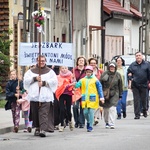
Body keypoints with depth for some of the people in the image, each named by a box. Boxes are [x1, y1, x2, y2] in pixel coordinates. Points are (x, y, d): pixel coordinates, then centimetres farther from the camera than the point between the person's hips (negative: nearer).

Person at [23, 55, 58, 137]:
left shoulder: (50, 71, 12)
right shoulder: (31, 71, 17)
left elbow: (54, 80, -1)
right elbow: (26, 80, 6)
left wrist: (44, 82, -9)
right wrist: (35, 78, -7)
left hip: (45, 96, -2)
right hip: (34, 96, 3)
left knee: (44, 113, -13)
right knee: (35, 114, 4)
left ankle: (43, 129, -21)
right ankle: (37, 128, 17)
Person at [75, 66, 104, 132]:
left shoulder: (95, 80, 1)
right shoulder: (83, 80, 10)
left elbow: (99, 88, 2)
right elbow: (77, 85, 1)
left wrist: (101, 97, -4)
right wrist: (75, 84, -22)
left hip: (92, 99, -3)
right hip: (85, 99, 3)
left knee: (91, 112, -7)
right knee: (85, 112, 3)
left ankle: (90, 126, 1)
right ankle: (89, 121, 31)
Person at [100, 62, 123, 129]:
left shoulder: (117, 75, 4)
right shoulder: (104, 74, 2)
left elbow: (120, 86, 10)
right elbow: (100, 83, 4)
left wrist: (120, 94, 9)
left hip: (114, 94, -1)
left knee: (112, 108, -13)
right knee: (106, 109, 8)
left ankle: (112, 123, -15)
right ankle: (107, 122, 24)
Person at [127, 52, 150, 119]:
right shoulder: (132, 65, 7)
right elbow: (129, 74, 8)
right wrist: (130, 82, -2)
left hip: (144, 85, 0)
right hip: (135, 85, 0)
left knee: (144, 99, 7)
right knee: (136, 100, -2)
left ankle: (144, 110, 32)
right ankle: (137, 114, 0)